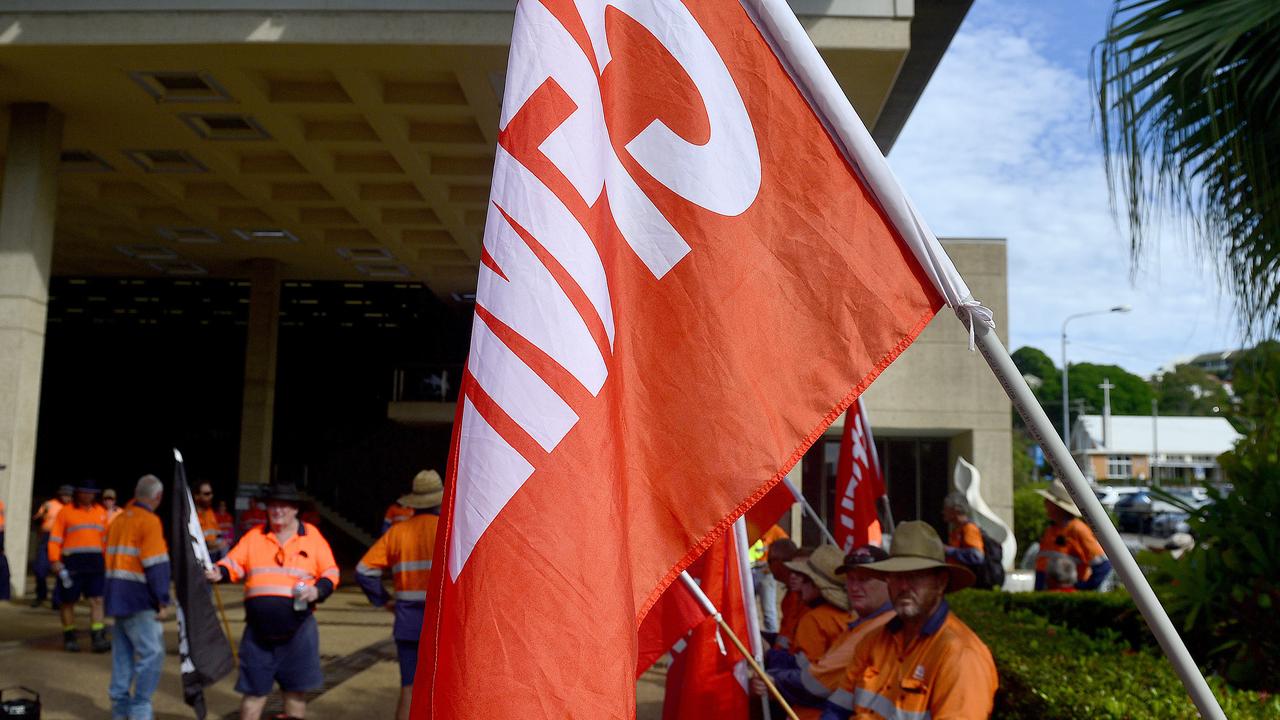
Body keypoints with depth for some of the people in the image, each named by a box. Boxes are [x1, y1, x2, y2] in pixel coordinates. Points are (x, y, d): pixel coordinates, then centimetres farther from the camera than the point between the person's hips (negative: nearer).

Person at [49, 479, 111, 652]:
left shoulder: (101, 512, 14)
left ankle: (98, 637, -7)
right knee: (68, 601, 6)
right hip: (72, 562, -2)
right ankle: (69, 637, 19)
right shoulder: (66, 512, 2)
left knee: (97, 600, -5)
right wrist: (54, 560, -11)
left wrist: (107, 562, 13)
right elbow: (55, 538, -1)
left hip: (96, 562, 3)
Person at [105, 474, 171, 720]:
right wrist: (163, 601, -14)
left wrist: (112, 593, 22)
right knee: (152, 653, -6)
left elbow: (109, 558, 18)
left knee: (123, 653, 15)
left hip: (116, 596, 9)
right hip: (139, 599, -9)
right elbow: (157, 565, -17)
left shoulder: (118, 519, 14)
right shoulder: (150, 521, -12)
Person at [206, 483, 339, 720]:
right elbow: (234, 564, 1)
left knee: (295, 688, 8)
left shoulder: (312, 536, 2)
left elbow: (331, 572, 5)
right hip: (258, 629, 1)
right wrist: (220, 573, -20)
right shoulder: (254, 536, 8)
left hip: (298, 629, -1)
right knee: (253, 689, 9)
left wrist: (319, 590, -14)